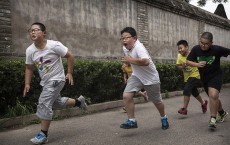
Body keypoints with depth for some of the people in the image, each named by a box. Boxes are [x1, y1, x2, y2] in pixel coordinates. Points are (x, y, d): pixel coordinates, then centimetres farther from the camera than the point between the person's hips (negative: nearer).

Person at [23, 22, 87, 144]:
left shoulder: (54, 45, -20)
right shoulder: (29, 50, -5)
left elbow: (70, 56, -11)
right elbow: (29, 68, 5)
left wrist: (70, 73, -12)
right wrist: (27, 84, -4)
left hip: (56, 79, -7)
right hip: (45, 81, 7)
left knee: (44, 104, -14)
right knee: (56, 102, 20)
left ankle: (43, 135, -3)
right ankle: (78, 101, 45)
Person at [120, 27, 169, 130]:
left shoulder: (138, 47, -30)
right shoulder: (125, 48, -4)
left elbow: (146, 61, -47)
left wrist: (130, 60, -37)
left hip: (151, 78, -6)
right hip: (137, 76, 6)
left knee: (157, 101, 12)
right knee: (126, 96, -16)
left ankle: (164, 118, 41)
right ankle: (131, 121, -2)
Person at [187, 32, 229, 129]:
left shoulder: (217, 49, -20)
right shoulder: (196, 49, -13)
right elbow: (188, 61, -8)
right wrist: (197, 64, -26)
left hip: (216, 75, -4)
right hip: (204, 78, 4)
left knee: (213, 96, -25)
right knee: (214, 98, 18)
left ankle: (213, 119, -10)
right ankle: (222, 113, 44)